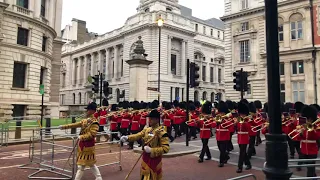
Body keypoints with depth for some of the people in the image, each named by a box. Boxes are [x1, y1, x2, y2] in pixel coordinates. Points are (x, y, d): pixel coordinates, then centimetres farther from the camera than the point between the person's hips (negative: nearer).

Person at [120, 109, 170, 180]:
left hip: (154, 158, -7)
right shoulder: (147, 129, 6)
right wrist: (127, 138, -22)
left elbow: (166, 148, -22)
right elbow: (138, 135, -4)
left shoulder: (161, 132, -18)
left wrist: (151, 150, -27)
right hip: (145, 157, 7)